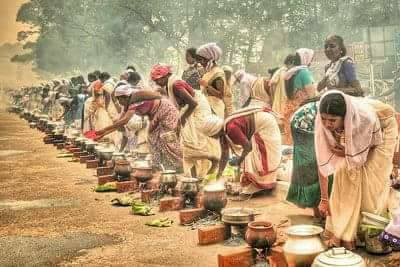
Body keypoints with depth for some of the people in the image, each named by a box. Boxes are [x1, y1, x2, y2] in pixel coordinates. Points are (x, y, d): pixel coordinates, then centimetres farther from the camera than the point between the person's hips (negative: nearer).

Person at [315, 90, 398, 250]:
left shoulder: (365, 117, -43)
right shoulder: (323, 121, -33)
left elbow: (358, 158, -27)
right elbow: (323, 162, -27)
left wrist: (336, 151, -20)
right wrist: (324, 199, -24)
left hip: (381, 130, -3)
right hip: (352, 138, 3)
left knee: (372, 180, -9)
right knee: (344, 171, -13)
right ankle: (342, 233, -1)